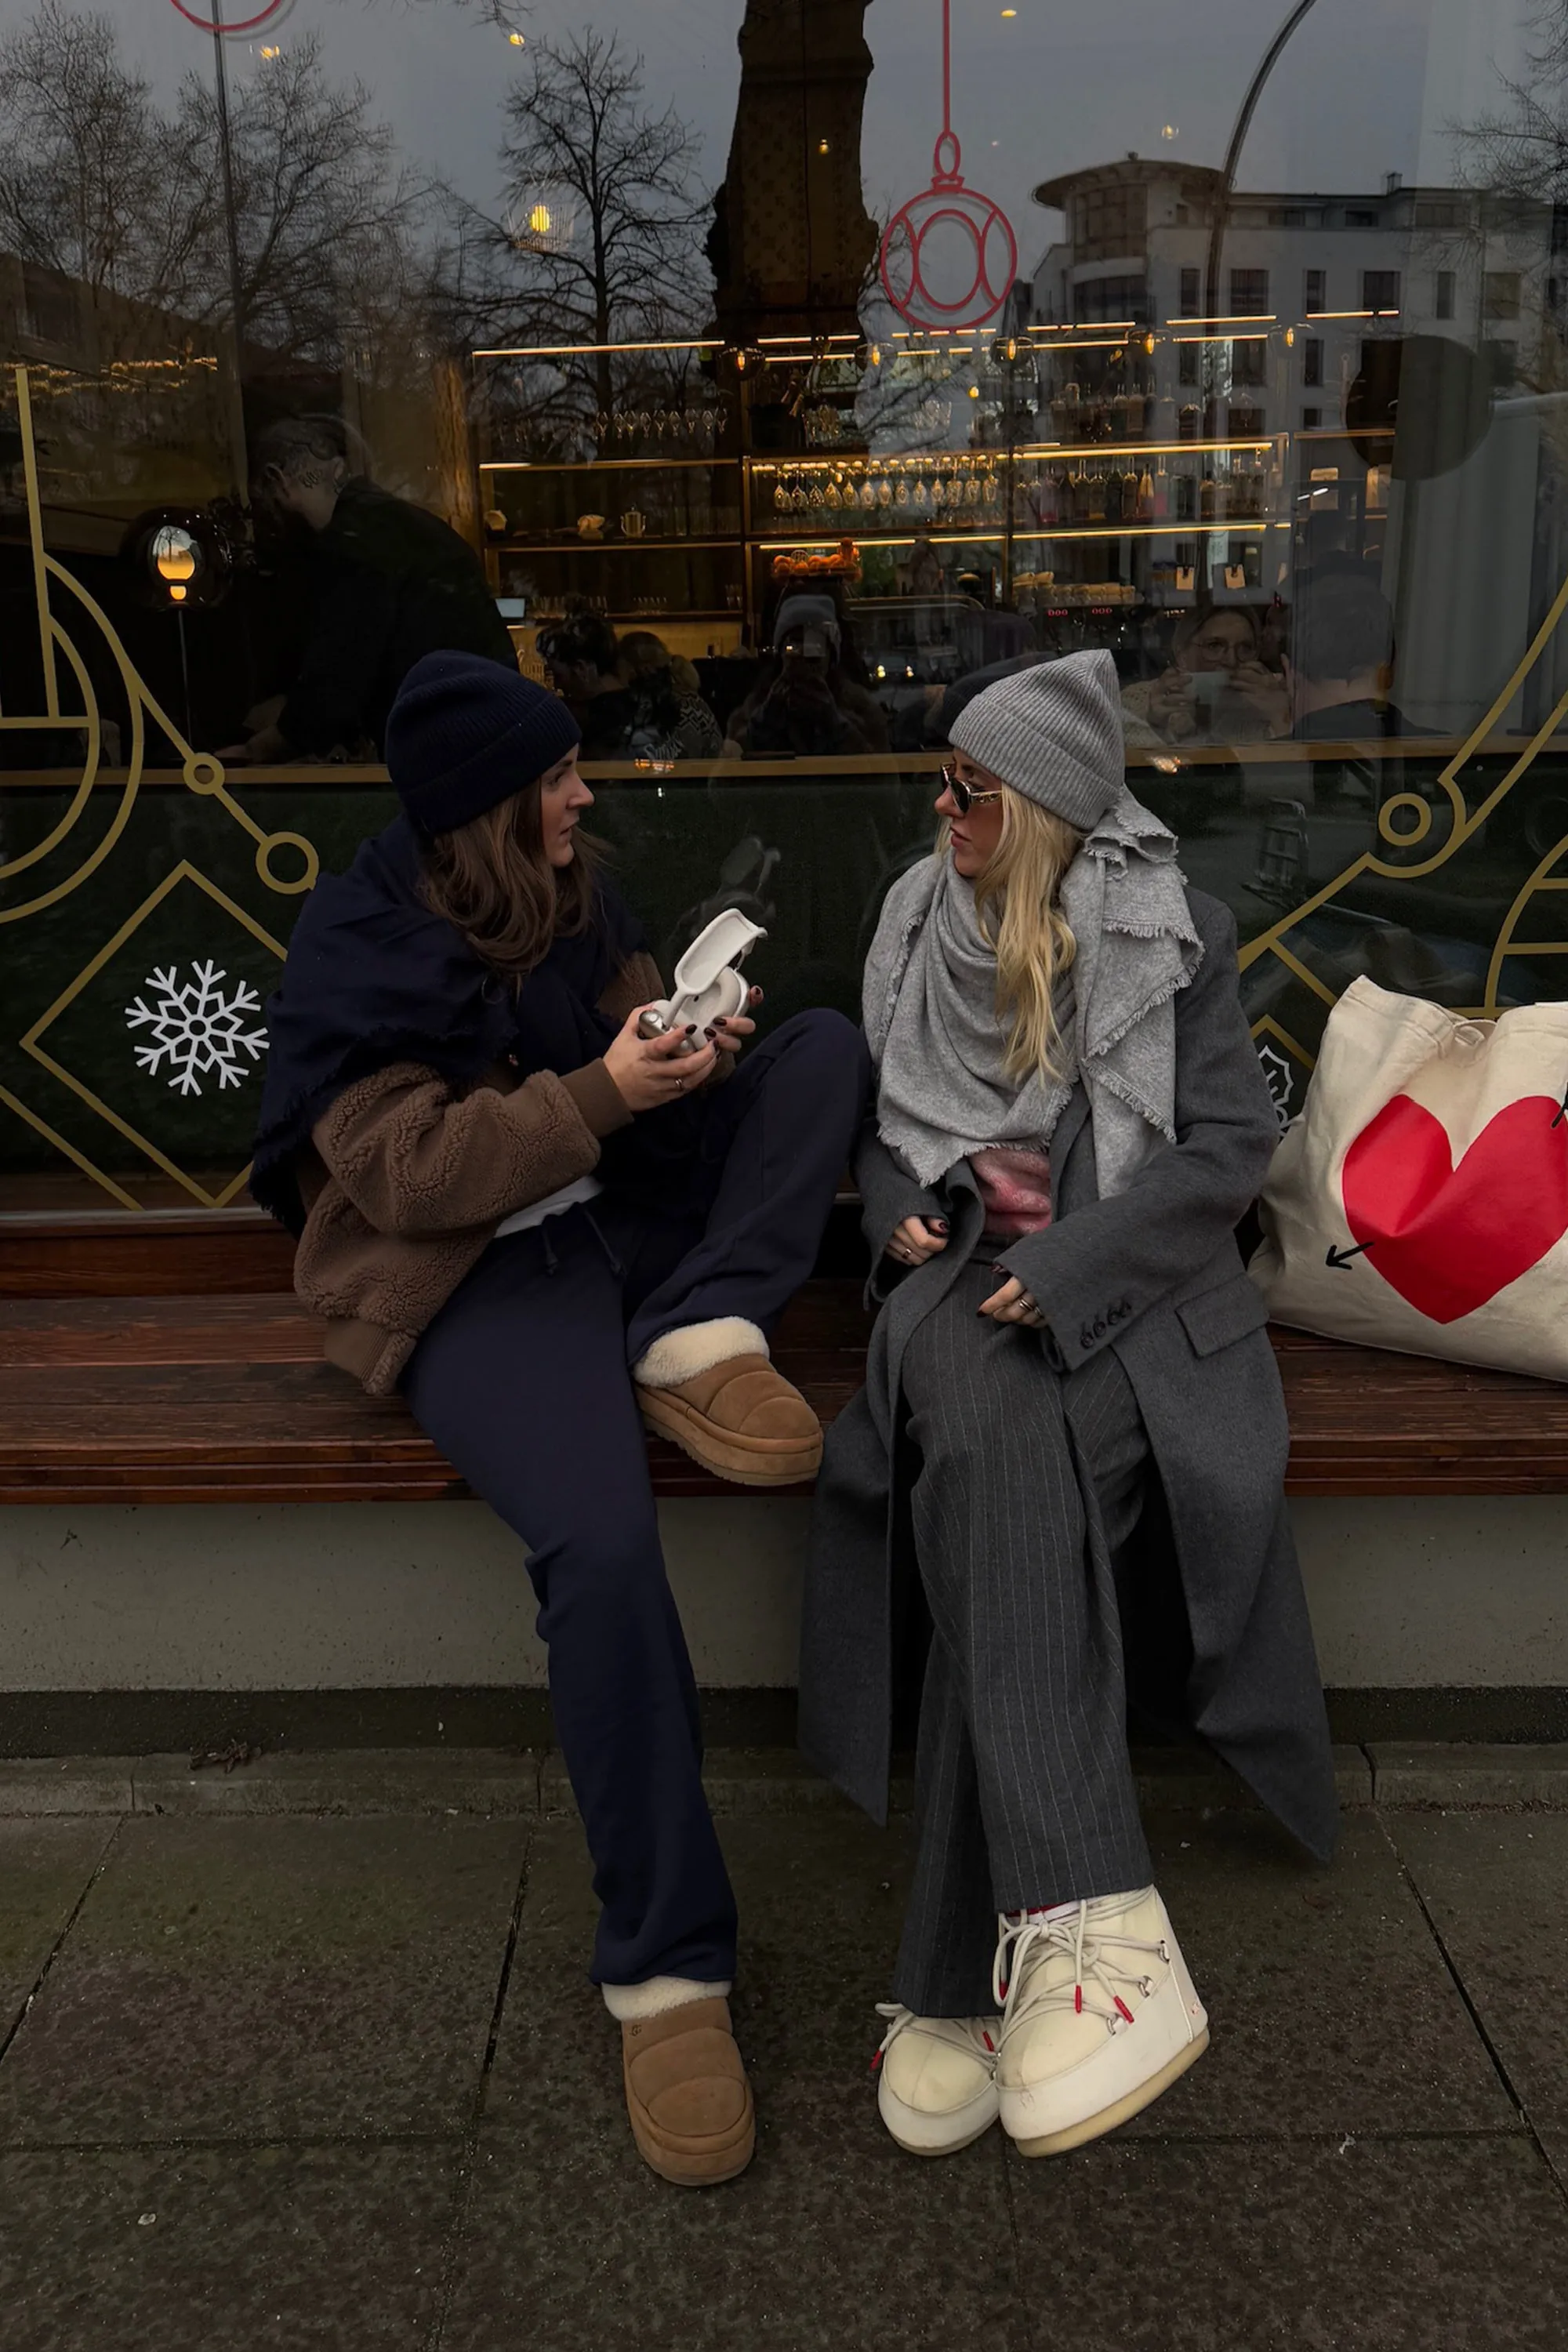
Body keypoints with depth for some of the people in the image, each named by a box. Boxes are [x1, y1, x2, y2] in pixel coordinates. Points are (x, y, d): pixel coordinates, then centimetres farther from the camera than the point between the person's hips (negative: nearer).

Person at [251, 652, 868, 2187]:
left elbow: (627, 1014, 20)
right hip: (466, 1276, -7)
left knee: (826, 1047, -3)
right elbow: (407, 1174, -18)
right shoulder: (362, 951, -11)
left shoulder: (565, 894, 9)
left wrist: (685, 1040, -4)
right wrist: (600, 1095, -25)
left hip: (615, 1203, 8)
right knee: (599, 1544, -32)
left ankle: (700, 1341, -21)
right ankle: (664, 1971, -18)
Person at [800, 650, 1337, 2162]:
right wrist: (899, 1211, 3)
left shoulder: (1170, 937, 4)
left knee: (1012, 1481, -34)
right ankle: (1095, 1924, -42)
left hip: (1119, 1289, -2)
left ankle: (964, 1980, -32)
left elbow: (1231, 1146, -3)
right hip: (960, 1270, 3)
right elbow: (877, 1124, 25)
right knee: (996, 1439, -34)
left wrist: (1070, 1267, -15)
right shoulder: (918, 924, 16)